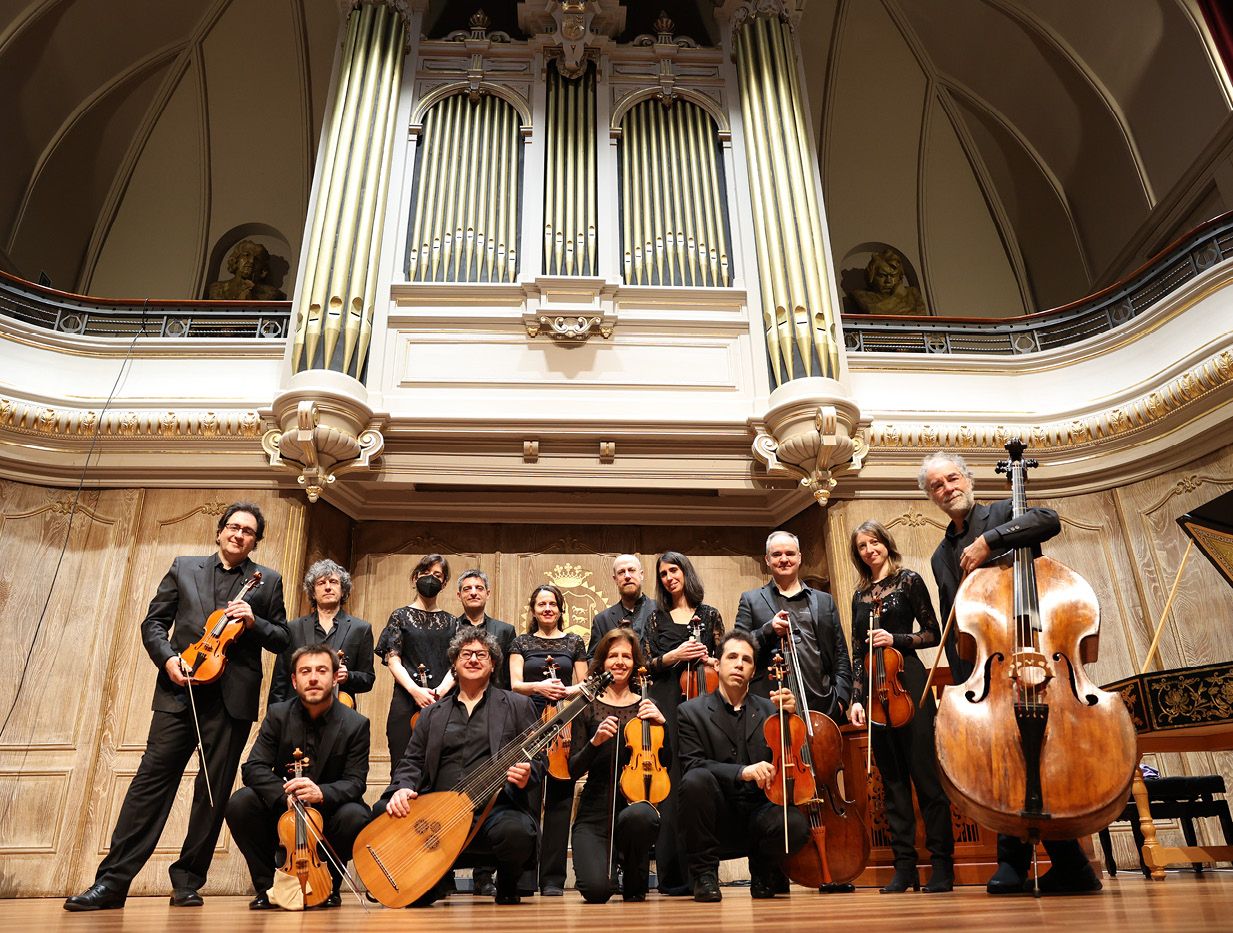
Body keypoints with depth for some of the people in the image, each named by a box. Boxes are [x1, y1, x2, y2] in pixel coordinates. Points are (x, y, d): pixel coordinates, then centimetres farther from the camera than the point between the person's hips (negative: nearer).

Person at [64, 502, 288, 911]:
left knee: (214, 790, 4)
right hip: (180, 691, 1)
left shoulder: (268, 582, 8)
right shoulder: (184, 568, 12)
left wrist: (253, 621, -11)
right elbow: (153, 622, 11)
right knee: (152, 778, -3)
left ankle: (187, 881, 16)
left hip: (233, 697, 0)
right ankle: (112, 881, 5)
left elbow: (283, 639, 7)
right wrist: (166, 657, -6)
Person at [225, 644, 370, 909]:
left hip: (328, 812, -2)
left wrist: (321, 793, -36)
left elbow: (355, 782, -14)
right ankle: (266, 886, -4)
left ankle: (328, 886, -1)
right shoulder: (277, 714, -4)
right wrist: (285, 796, -30)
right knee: (239, 803, -23)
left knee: (355, 816, -32)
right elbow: (253, 768, -11)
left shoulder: (356, 725, -10)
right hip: (281, 810, 2)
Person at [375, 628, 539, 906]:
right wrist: (403, 788, -8)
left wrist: (526, 775, -17)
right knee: (383, 812, -24)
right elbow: (412, 762, 15)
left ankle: (507, 887, 3)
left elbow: (537, 758, 7)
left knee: (516, 832, -36)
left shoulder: (517, 705, 12)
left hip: (496, 807, -2)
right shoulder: (433, 713, 21)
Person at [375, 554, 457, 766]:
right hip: (407, 701, -1)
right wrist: (415, 690, -15)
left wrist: (442, 690, -13)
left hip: (443, 703, 2)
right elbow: (393, 660, 0)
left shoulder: (451, 622, 15)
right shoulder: (401, 616, 10)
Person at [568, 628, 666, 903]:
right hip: (596, 810, 0)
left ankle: (635, 886, -3)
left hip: (637, 801, 1)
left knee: (637, 817, -37)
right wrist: (595, 742, -18)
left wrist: (662, 724, -12)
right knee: (596, 890, -22)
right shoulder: (588, 708, 4)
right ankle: (611, 856, 18)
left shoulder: (647, 706, 7)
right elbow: (574, 771, -1)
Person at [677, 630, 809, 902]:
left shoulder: (769, 709, 9)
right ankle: (704, 872, -10)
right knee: (695, 779, -31)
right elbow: (690, 765, -12)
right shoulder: (691, 711, 1)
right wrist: (741, 772, -26)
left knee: (797, 824, -28)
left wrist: (789, 715, -10)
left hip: (759, 813, 2)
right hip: (717, 817, -2)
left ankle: (763, 869, 9)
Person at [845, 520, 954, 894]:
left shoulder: (908, 579, 2)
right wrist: (856, 699, 7)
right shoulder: (860, 595, 16)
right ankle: (905, 866, 10)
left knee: (924, 773, -5)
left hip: (907, 683, -5)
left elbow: (933, 634, -1)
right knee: (892, 779, 6)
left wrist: (895, 638, -15)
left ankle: (943, 865, 4)